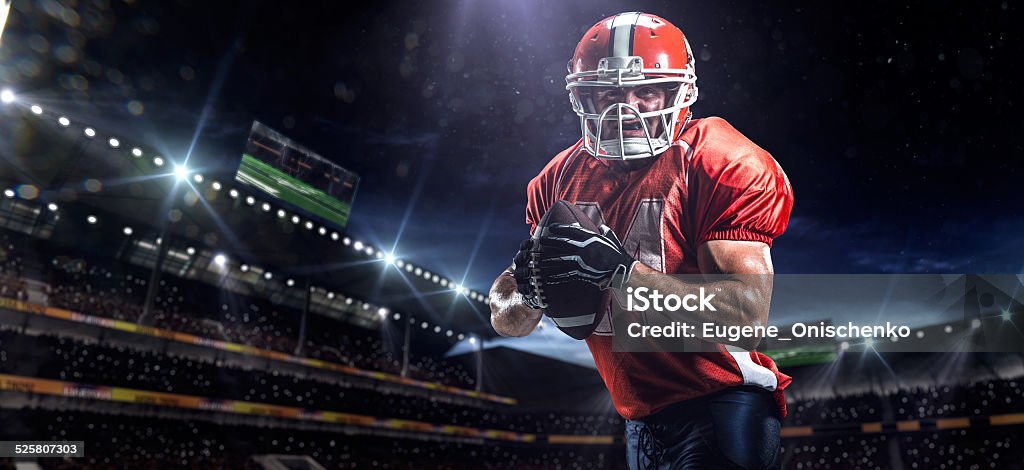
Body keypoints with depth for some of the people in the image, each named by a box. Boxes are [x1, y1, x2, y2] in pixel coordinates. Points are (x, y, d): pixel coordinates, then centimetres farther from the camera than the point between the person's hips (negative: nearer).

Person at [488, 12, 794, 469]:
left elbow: (748, 317, -24)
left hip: (721, 402, -5)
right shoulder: (560, 180, -1)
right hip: (641, 416, 6)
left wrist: (619, 271, -33)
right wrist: (532, 288, -21)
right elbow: (506, 322, 2)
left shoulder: (724, 166, -15)